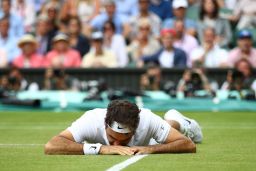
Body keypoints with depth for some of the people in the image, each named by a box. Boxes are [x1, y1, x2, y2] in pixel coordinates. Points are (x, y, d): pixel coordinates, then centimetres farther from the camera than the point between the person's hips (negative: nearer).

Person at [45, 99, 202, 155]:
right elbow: (50, 147, -60)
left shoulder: (147, 120, -47)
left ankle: (175, 122, 61)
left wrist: (150, 149, -59)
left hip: (145, 142, -1)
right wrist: (101, 148, -65)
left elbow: (189, 145, -45)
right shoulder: (92, 121, -50)